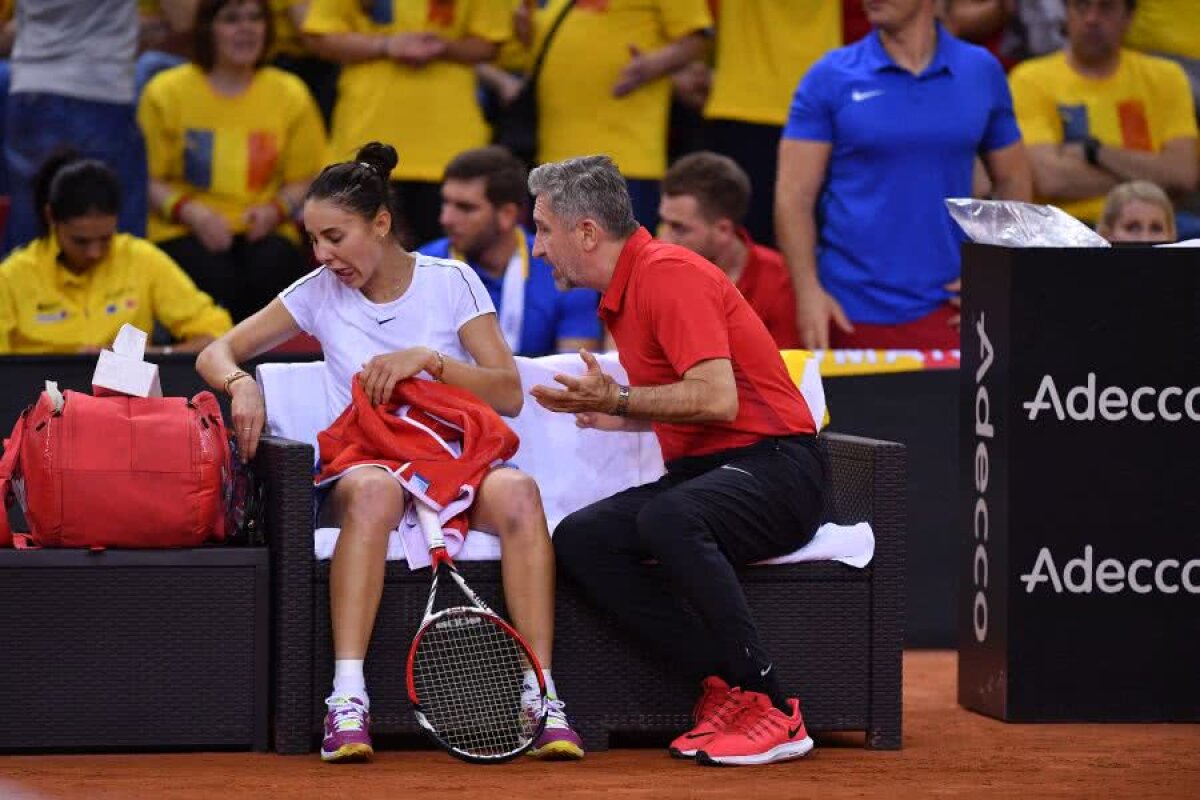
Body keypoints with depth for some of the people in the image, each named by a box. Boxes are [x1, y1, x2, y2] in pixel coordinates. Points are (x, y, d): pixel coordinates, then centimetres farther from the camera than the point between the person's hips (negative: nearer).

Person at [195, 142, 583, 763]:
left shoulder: (451, 282, 4)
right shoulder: (319, 293, 8)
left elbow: (509, 395, -2)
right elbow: (217, 353, 11)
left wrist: (428, 360, -17)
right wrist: (241, 384, -13)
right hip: (365, 466, 0)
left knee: (516, 490, -36)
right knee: (374, 489, -39)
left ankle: (542, 697, -37)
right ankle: (347, 702, -46)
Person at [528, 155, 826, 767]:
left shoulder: (668, 274, -12)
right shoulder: (622, 293, 18)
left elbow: (718, 399, -22)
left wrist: (621, 401, -14)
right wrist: (612, 413, 16)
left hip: (774, 466, -9)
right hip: (704, 471, 10)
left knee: (667, 518, -38)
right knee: (578, 539, -13)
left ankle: (771, 710, -30)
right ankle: (725, 686, -19)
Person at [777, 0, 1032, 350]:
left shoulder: (982, 72, 6)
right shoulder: (829, 78, 0)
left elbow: (1012, 181, 14)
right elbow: (794, 196, -3)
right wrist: (808, 291, -14)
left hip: (944, 314, 1)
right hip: (849, 314, -1)